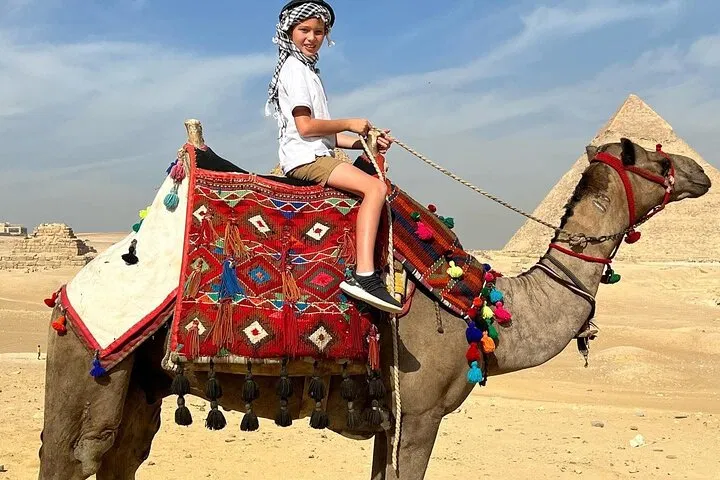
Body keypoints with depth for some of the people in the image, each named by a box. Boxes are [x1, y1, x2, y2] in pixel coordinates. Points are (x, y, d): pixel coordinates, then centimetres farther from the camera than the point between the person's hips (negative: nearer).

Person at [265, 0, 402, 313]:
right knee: (375, 187, -23)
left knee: (376, 187, 9)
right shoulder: (294, 68, -5)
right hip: (305, 158, -10)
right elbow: (306, 126, -16)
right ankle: (363, 276, -34)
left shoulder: (307, 69, 25)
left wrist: (363, 142, 8)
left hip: (315, 157, 10)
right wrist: (349, 124, -4)